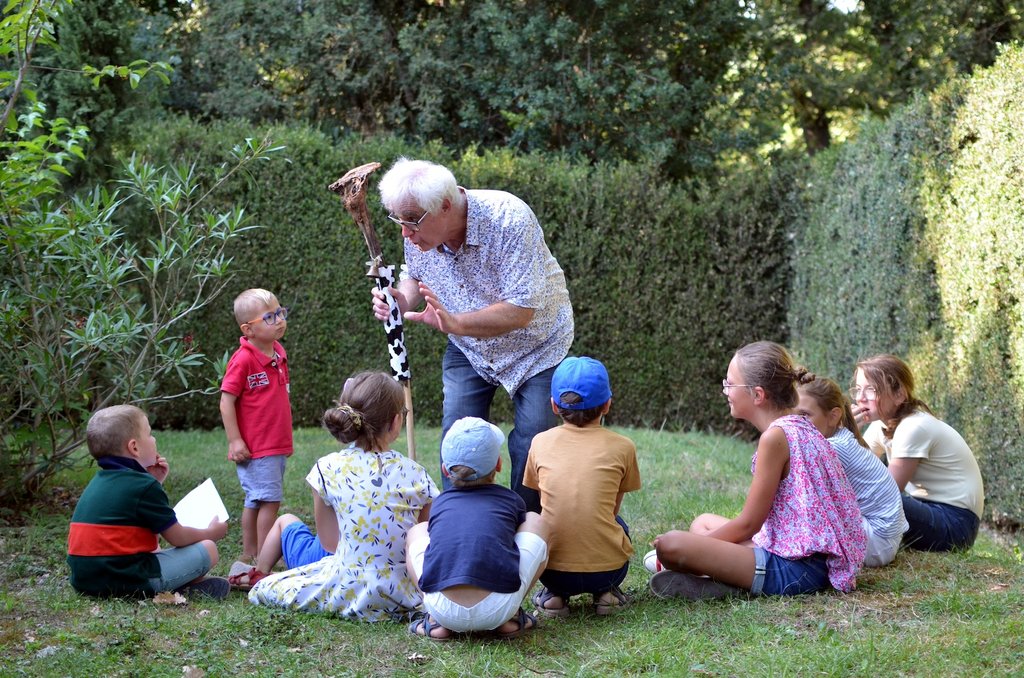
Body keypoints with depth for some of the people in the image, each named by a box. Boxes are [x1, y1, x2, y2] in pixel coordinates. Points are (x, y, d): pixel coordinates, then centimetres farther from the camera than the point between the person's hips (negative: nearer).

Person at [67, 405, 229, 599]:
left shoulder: (99, 481, 15)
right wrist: (211, 532, 15)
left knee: (155, 550, 35)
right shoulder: (143, 485, -11)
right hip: (129, 580, -9)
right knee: (207, 549, -2)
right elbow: (177, 538, -3)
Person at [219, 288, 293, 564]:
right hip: (254, 447, -8)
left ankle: (250, 554, 24)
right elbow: (226, 401, -15)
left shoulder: (278, 352, 9)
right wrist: (234, 441, -17)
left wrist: (285, 437, 19)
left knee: (256, 500, 15)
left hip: (277, 445, 8)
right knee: (270, 500, -8)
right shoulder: (243, 359, -16)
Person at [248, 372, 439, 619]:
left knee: (263, 589, 16)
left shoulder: (328, 468, -6)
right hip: (406, 598, 2)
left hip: (351, 595, -1)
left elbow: (328, 542, 6)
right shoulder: (415, 473, -4)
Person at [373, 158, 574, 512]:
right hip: (468, 349, 4)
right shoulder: (420, 232, -16)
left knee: (532, 443, -10)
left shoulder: (509, 220, -34)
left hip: (536, 345, -4)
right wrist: (401, 299, -19)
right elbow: (416, 277, 6)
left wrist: (455, 323, -46)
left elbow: (522, 310, -35)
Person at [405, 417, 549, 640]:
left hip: (444, 610, 1)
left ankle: (436, 622, 15)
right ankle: (510, 618, 18)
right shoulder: (511, 500, 24)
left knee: (418, 531, 33)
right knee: (535, 522, 26)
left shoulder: (439, 503, 26)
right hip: (498, 610, -1)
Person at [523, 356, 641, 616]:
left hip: (553, 570, 0)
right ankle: (605, 592, 14)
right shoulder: (622, 447, 2)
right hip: (607, 568, 0)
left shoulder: (541, 442, 5)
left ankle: (555, 594, 14)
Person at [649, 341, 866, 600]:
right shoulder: (801, 426, 11)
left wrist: (688, 543, 1)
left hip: (795, 569, -11)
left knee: (669, 545, -21)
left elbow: (747, 524, -12)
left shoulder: (775, 436, -17)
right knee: (704, 522, 26)